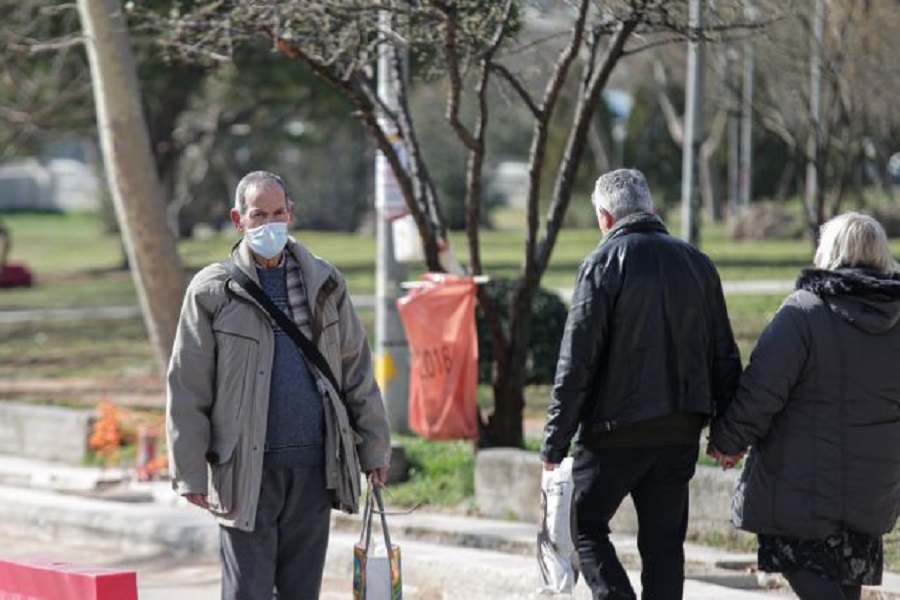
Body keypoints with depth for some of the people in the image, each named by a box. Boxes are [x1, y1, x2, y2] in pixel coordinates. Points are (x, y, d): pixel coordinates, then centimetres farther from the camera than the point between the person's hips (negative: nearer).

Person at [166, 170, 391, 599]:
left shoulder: (324, 284, 10)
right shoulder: (212, 291, -1)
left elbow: (357, 371, 14)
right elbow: (187, 389, -2)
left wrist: (374, 448, 11)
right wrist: (189, 472, -6)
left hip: (313, 467, 3)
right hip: (247, 470, -3)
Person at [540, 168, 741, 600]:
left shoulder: (603, 263, -8)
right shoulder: (697, 264, 9)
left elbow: (577, 361, -12)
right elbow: (724, 357, 12)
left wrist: (555, 442, -8)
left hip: (616, 431, -5)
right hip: (680, 433, 5)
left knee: (584, 522, 10)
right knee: (664, 542, 10)